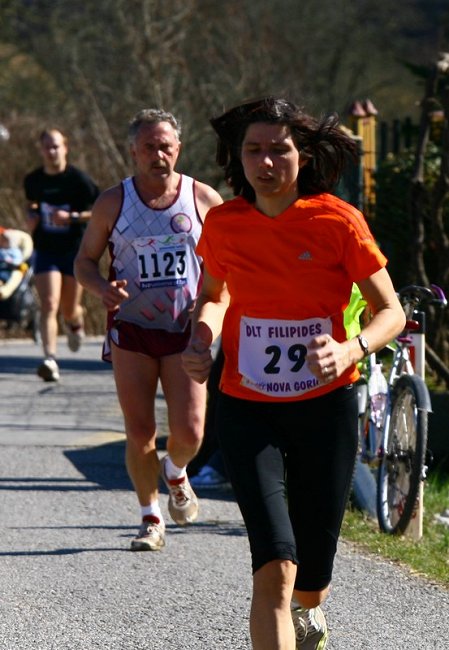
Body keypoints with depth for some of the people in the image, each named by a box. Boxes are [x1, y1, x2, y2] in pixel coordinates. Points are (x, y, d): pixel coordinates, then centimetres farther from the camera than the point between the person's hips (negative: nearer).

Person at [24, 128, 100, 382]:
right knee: (49, 305, -15)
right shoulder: (32, 181, 3)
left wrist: (72, 217, -19)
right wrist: (33, 219, 2)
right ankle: (50, 360, -22)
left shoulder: (79, 179, -9)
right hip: (45, 251, 2)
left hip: (75, 250, -2)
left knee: (69, 310, 8)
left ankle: (76, 321, 47)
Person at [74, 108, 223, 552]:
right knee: (139, 432, -3)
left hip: (187, 331, 0)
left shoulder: (204, 200, 1)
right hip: (131, 329, 0)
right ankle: (150, 519, 16)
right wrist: (102, 288, -14)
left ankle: (175, 476, 27)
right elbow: (84, 260, 8)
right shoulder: (113, 203, 1)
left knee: (189, 433, -8)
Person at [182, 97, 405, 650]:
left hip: (326, 406, 0)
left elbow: (390, 312, -4)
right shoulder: (224, 223, -2)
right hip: (247, 411, 0)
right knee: (275, 567, -18)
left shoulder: (338, 221, -10)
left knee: (311, 578, 11)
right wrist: (199, 343, -3)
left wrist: (349, 350, -24)